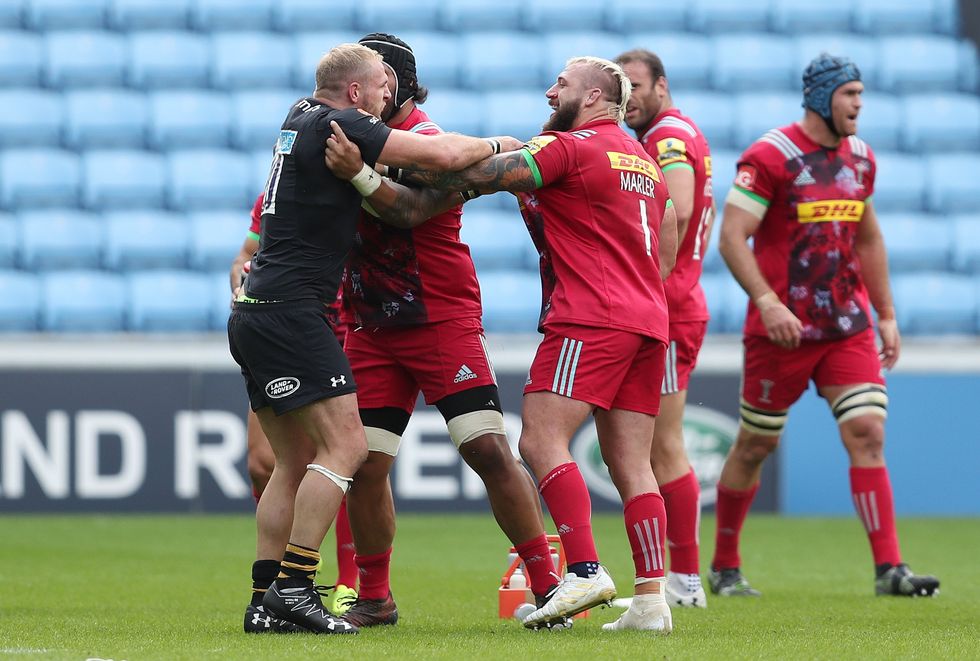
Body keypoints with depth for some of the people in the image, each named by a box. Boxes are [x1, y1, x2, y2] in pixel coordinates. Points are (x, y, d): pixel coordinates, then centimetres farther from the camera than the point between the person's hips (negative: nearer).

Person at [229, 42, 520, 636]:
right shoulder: (339, 125, -10)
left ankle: (267, 603, 5)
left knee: (296, 463, 10)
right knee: (345, 446, -12)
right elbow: (446, 155, -12)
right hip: (289, 313, -10)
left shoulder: (301, 117, 15)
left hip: (256, 314, 10)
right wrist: (497, 145, 5)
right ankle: (293, 587, -17)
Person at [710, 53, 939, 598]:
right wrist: (766, 301, -27)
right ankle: (724, 567, 22)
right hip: (782, 328, -5)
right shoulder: (770, 157, -11)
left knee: (868, 431, -8)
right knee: (756, 444, 6)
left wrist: (886, 315, 18)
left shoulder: (860, 158, 10)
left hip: (848, 325, 5)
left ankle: (889, 568, -11)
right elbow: (732, 236, -16)